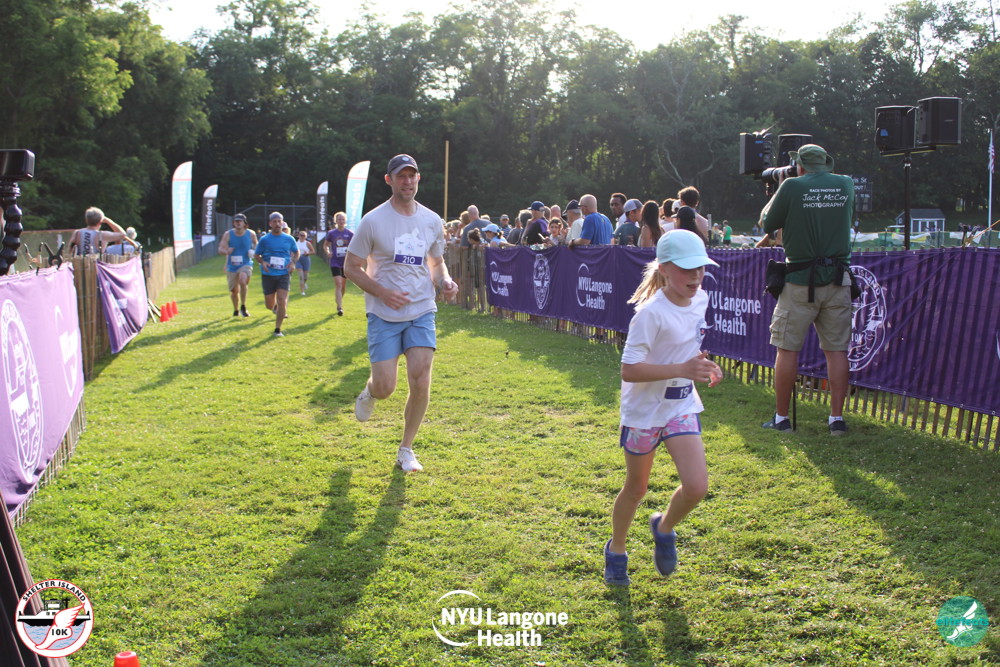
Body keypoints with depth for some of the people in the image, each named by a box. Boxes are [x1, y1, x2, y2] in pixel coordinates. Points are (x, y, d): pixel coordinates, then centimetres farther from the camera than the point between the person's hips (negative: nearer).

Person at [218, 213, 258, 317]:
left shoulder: (251, 234, -2)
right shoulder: (228, 234, -3)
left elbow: (256, 244, 19)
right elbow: (220, 250, -5)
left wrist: (254, 252, -2)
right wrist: (226, 251, -28)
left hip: (246, 265, -2)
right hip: (232, 266, 2)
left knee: (242, 281, -31)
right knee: (234, 291, 8)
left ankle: (243, 307, -16)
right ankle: (236, 310, 36)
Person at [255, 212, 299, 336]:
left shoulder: (289, 239, 3)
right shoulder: (264, 239, -1)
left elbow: (296, 252, 18)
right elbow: (256, 255, 7)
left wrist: (293, 262, -1)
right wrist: (262, 262, -14)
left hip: (283, 275, 0)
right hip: (268, 275, 0)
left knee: (282, 301, -12)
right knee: (269, 305, 4)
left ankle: (277, 329, 1)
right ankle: (275, 306, 44)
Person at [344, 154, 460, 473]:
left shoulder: (431, 220, 5)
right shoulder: (373, 221, -7)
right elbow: (351, 267, -3)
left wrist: (445, 282, -4)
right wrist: (383, 292, -17)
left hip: (422, 313, 3)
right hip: (383, 315, -3)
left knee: (421, 384, -6)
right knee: (385, 388, -6)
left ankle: (406, 450, 13)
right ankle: (368, 393, 35)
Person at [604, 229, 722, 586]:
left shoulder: (700, 300, -1)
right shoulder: (651, 313, -23)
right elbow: (628, 370, -27)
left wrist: (702, 364, 1)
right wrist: (682, 369, -34)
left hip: (682, 405, 5)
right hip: (644, 409, -5)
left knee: (696, 487, -10)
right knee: (636, 488, 12)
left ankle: (664, 529, 22)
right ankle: (616, 550, 38)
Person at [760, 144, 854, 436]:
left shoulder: (792, 187, -7)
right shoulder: (846, 184, 6)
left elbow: (767, 223, 2)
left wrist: (777, 193, 18)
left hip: (800, 280, -3)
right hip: (837, 280, 3)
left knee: (787, 349, 5)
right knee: (836, 349, 7)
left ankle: (781, 417, 10)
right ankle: (836, 418, 9)